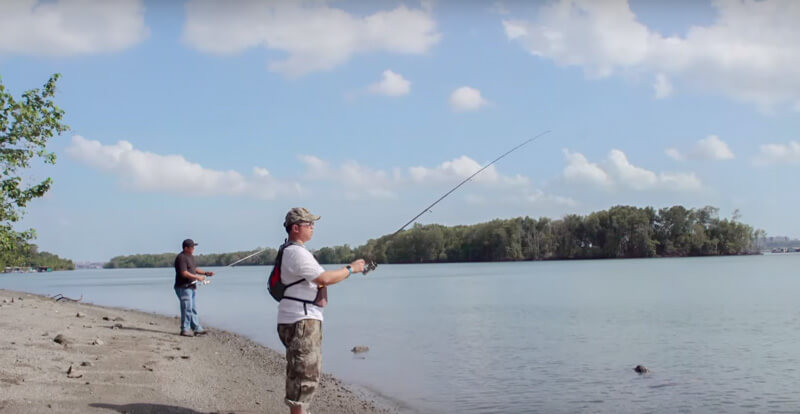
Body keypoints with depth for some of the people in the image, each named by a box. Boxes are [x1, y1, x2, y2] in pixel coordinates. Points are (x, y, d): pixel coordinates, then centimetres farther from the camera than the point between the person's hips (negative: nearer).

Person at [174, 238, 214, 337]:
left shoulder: (190, 256, 15)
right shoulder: (181, 258, -17)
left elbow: (195, 269, 24)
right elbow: (184, 273, -24)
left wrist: (206, 273, 10)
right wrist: (197, 277, -19)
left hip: (190, 287, 10)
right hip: (183, 287, -10)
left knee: (193, 309, 14)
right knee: (187, 308, -9)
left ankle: (196, 328, 20)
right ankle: (185, 330, -3)